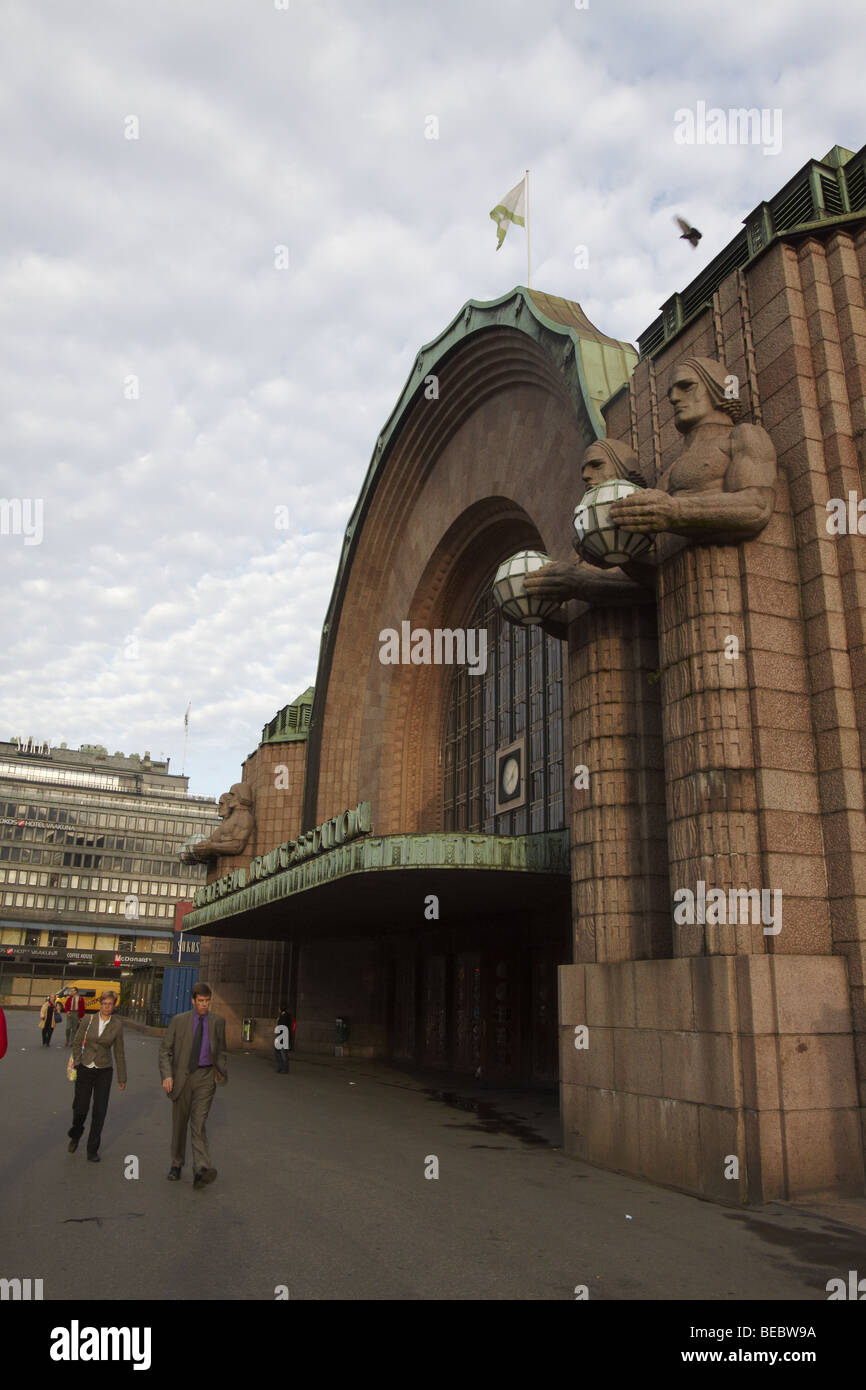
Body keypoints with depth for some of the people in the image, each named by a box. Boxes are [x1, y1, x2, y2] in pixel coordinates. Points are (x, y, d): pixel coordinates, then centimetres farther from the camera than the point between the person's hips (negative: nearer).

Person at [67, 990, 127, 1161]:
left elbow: (119, 1053, 3)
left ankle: (92, 1149, 16)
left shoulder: (117, 1025, -2)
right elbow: (77, 1043, 5)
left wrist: (122, 1078, 6)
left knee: (99, 1111, 1)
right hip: (85, 1069, 0)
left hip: (104, 1072, 0)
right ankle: (75, 1136, 38)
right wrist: (77, 1064, -5)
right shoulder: (88, 1021, -3)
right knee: (81, 1107, 6)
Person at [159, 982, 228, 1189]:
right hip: (182, 1076, 1)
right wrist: (167, 1075, -11)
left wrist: (222, 1070, 4)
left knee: (198, 1122, -13)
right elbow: (165, 1049, 0)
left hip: (205, 1076, -1)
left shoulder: (217, 1021, 3)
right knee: (179, 1122, 11)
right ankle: (176, 1165, 29)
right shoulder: (179, 1021, -2)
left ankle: (201, 1170, -20)